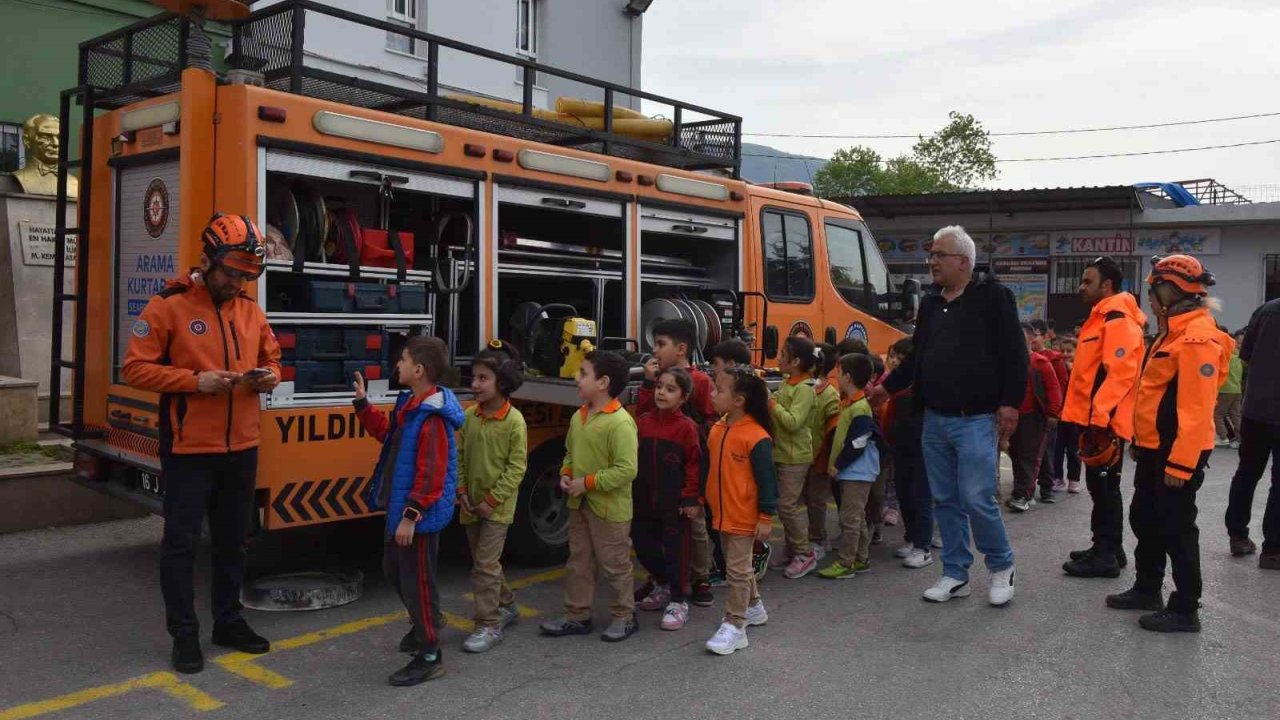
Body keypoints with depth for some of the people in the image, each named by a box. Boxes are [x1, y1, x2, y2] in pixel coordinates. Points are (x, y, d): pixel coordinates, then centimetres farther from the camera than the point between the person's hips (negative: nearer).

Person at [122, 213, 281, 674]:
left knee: (232, 539, 15)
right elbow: (135, 368, -10)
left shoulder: (251, 310, 8)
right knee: (181, 541, 3)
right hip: (188, 449, -5)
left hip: (241, 449, 5)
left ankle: (229, 622, 29)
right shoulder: (167, 306, -8)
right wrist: (194, 381, -21)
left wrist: (269, 376, -6)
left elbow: (271, 358, 17)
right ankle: (184, 633, 15)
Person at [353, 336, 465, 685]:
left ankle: (430, 656, 12)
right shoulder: (409, 404, 7)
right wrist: (362, 403, 18)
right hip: (401, 507, 11)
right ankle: (426, 622, 45)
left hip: (420, 515, -11)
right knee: (393, 568, 25)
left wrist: (411, 515, -25)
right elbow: (386, 432, 24)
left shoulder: (432, 418, -25)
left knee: (417, 580, -1)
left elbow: (431, 476, -26)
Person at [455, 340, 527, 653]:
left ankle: (489, 626, 4)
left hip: (498, 506, -6)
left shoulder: (514, 420, -15)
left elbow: (517, 466, -14)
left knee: (485, 564, -6)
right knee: (485, 560, 17)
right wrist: (462, 492, -4)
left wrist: (493, 500, -16)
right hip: (471, 503, 6)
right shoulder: (470, 415, 0)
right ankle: (506, 605, 36)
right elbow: (459, 456, 6)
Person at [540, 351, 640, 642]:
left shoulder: (620, 422, -22)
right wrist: (566, 474, -2)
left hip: (609, 508, -8)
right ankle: (577, 616, 29)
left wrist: (588, 483, -22)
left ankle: (625, 616, 24)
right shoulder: (579, 417, 4)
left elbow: (626, 470, -25)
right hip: (579, 505, 8)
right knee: (578, 562, 16)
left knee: (615, 566, 7)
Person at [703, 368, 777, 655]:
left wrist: (766, 517, -16)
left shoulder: (756, 437, -21)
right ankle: (754, 606, 40)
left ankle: (734, 626, 9)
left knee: (737, 569, 0)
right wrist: (703, 500, 16)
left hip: (744, 516, -8)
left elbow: (767, 479, -18)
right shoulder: (716, 429, 1)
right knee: (739, 565, 21)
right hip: (721, 513, 8)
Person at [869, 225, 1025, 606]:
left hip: (975, 420, -7)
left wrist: (1010, 403, -15)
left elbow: (1014, 354, -10)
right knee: (944, 500, 10)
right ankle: (955, 574, 21)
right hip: (934, 420, 7)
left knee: (977, 499, -8)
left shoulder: (992, 297, -6)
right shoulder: (930, 305, 14)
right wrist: (888, 387, 23)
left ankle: (1002, 567, 16)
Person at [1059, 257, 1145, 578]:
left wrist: (1099, 416, -27)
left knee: (1104, 487, -4)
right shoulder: (1101, 318, 18)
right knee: (1100, 486, 15)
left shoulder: (1118, 320, -15)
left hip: (1104, 423, -10)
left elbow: (1120, 373, -24)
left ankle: (1107, 555, 3)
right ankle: (1106, 548, 24)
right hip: (1094, 420, 10)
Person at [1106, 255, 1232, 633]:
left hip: (1177, 454, -10)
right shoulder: (1173, 331, 14)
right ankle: (1147, 590, 33)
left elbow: (1196, 409, -25)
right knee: (1144, 519, 19)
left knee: (1176, 529, -1)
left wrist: (1181, 463, -25)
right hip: (1154, 449, 10)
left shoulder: (1197, 337, -20)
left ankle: (1185, 610, 11)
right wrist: (1139, 441, 22)